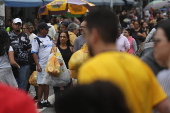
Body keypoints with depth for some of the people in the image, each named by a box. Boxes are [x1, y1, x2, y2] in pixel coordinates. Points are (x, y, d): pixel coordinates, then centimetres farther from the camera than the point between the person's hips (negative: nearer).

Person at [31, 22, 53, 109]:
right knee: (41, 84, -3)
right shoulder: (36, 40, -10)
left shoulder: (49, 38, 12)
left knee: (47, 83, 11)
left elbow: (52, 48, 21)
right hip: (42, 65, -7)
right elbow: (34, 53, -13)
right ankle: (39, 102, 5)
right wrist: (38, 65, -20)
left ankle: (45, 101, 19)